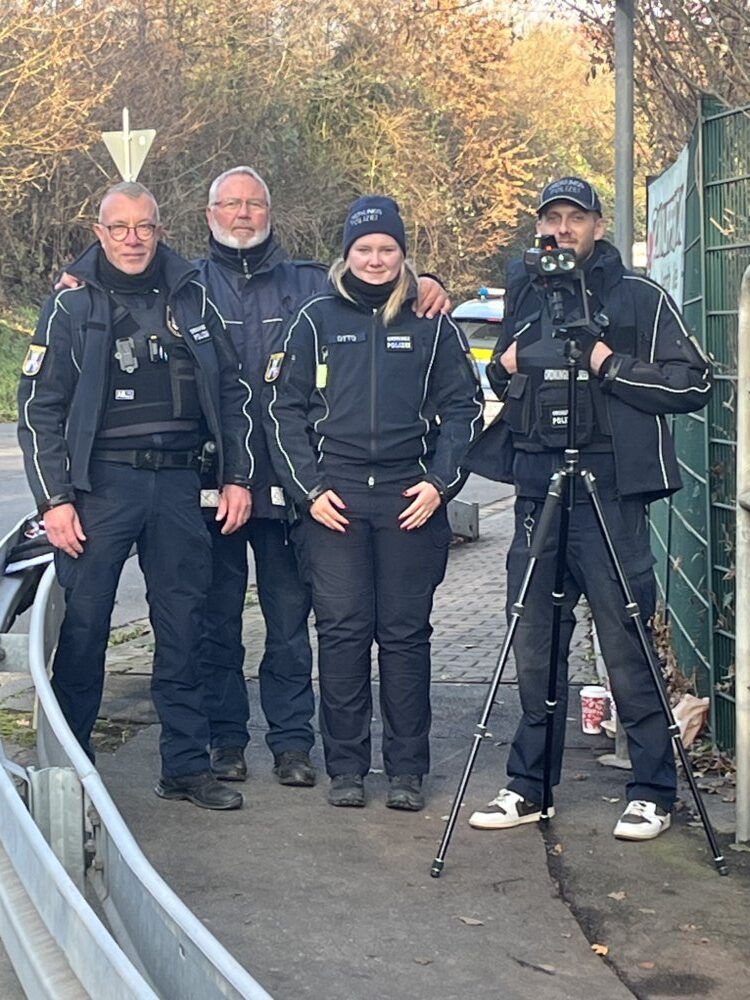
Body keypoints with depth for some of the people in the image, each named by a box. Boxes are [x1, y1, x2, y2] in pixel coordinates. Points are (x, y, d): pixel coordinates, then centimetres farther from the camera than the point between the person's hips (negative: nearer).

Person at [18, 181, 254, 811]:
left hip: (178, 484, 3)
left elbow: (232, 392, 14)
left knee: (183, 628, 6)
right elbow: (39, 409, -1)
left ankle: (187, 765, 15)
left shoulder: (191, 299, 9)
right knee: (84, 624, -1)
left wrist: (237, 476, 7)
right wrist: (55, 498, -8)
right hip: (101, 482, -3)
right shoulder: (73, 307, 1)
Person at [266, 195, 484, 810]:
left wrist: (440, 481, -2)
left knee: (406, 632, 2)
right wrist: (308, 487, -2)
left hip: (410, 497, 0)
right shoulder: (317, 319, 8)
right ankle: (346, 766, 8)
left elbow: (464, 406, 10)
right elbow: (285, 408, 8)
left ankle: (406, 769, 10)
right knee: (342, 631, -1)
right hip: (335, 494, 0)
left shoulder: (431, 322, 9)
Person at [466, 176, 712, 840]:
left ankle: (653, 793, 7)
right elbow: (500, 387, 30)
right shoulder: (524, 296, 16)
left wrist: (612, 367, -13)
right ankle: (530, 787, 18)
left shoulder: (639, 298, 1)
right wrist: (502, 370, 7)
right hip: (536, 493, 5)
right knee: (534, 646, 8)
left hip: (610, 493, -5)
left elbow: (695, 383, -4)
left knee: (627, 645, -4)